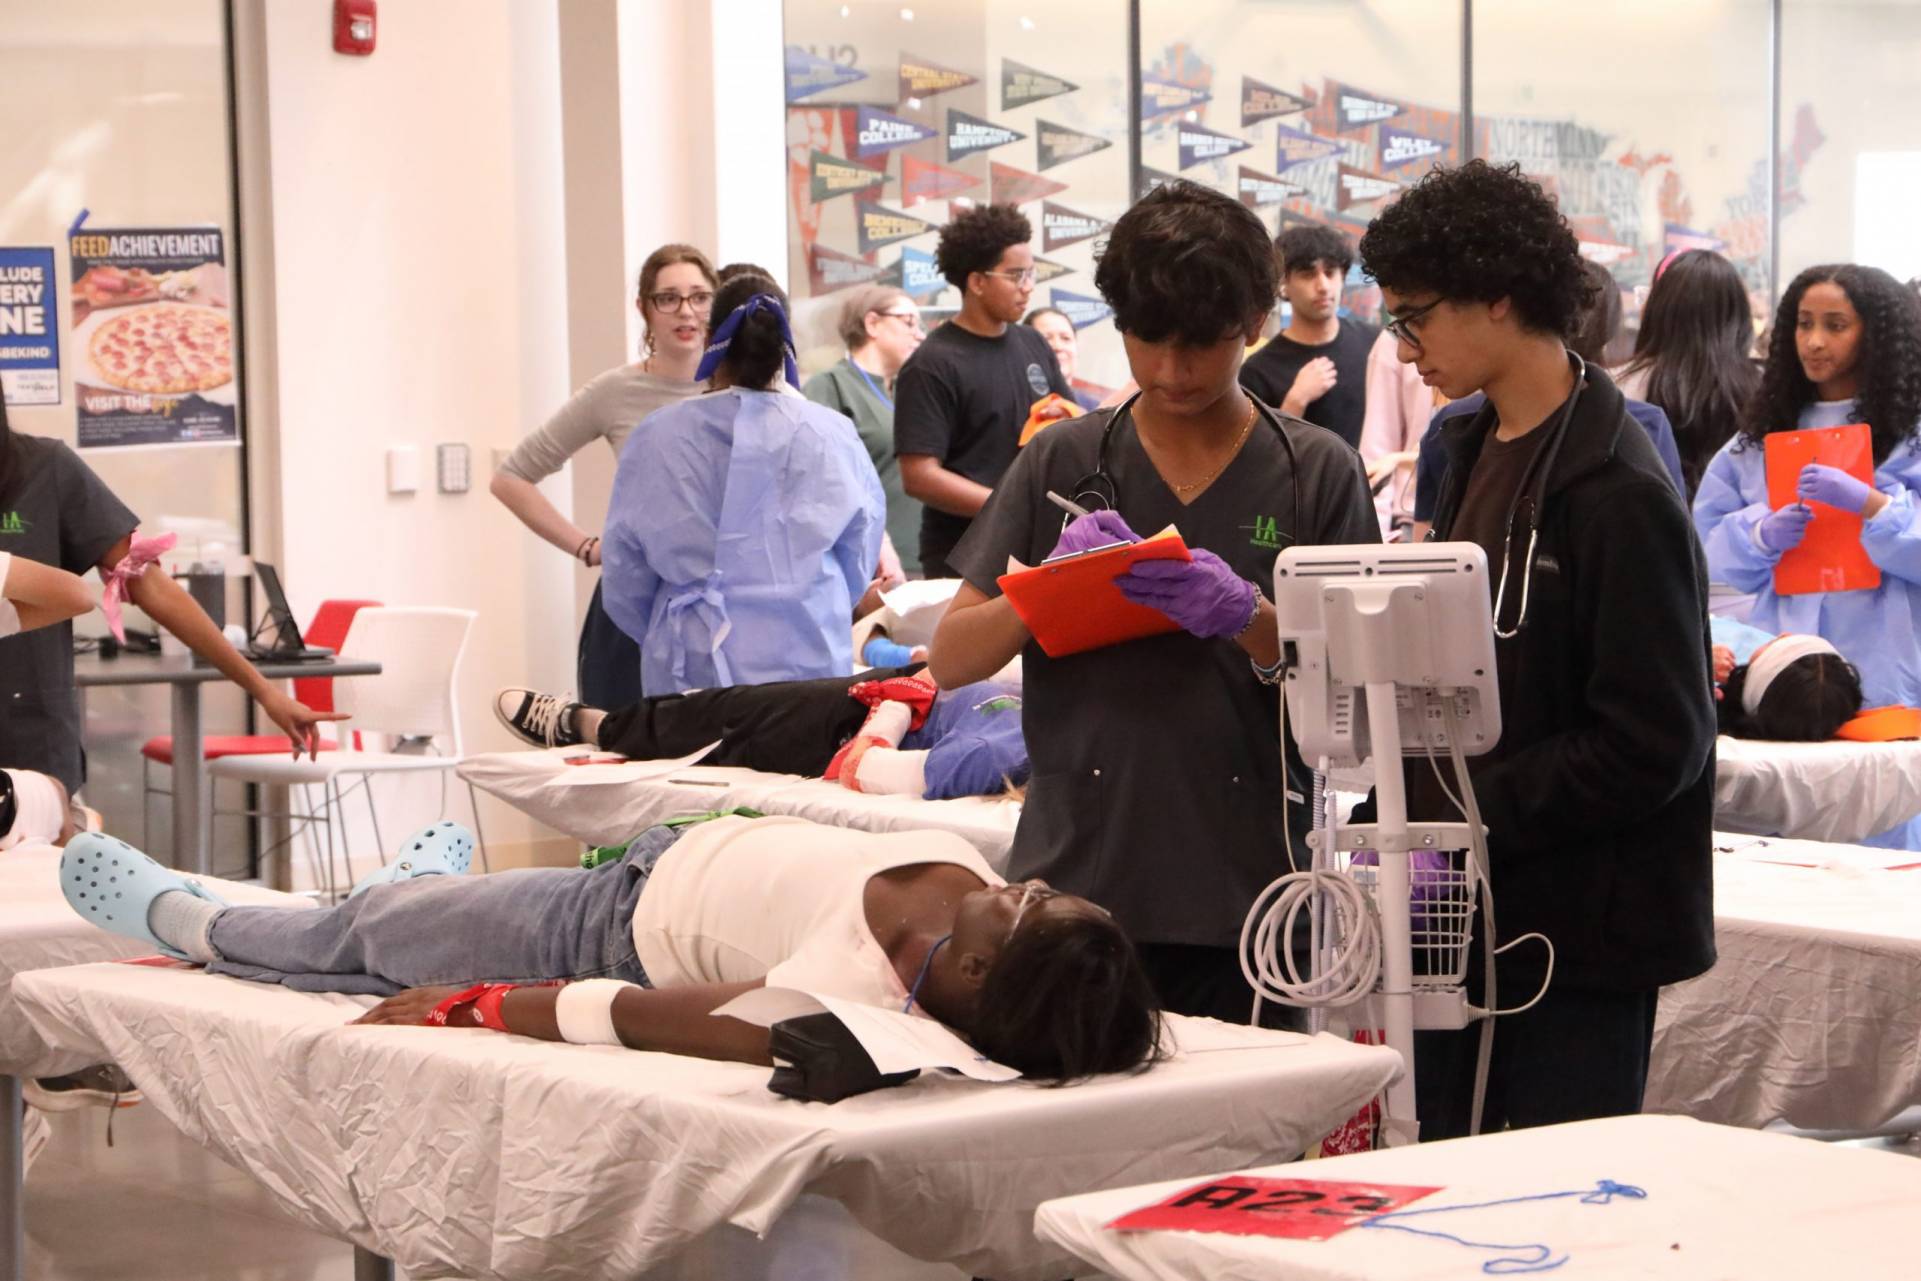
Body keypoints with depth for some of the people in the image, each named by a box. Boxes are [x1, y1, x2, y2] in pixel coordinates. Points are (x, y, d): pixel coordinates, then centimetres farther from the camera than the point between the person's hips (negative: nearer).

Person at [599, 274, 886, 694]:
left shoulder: (655, 439, -3)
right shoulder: (831, 437, -4)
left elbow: (625, 581, 4)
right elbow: (857, 569, 8)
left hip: (690, 672, 0)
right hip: (808, 662, 0)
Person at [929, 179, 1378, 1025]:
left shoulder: (1316, 472, 5)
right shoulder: (1063, 462, 8)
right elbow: (950, 660, 6)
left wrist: (1250, 621, -16)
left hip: (1246, 890, -1)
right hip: (1077, 876, 1)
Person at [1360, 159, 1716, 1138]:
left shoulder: (1617, 496, -17)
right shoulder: (1472, 450, 11)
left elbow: (1652, 745, -19)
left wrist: (1470, 818, -19)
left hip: (1580, 935, -8)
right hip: (1469, 910, 8)